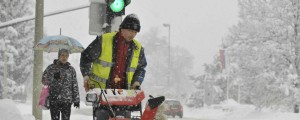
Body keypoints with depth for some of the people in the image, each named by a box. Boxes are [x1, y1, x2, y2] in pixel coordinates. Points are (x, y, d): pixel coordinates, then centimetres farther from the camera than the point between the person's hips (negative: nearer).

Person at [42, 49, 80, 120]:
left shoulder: (71, 70, 10)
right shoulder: (51, 68, 6)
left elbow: (75, 86, 10)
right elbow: (44, 81, 2)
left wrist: (76, 100, 5)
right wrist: (53, 77, -15)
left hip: (67, 100, 1)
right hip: (54, 99, -1)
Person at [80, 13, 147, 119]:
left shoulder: (138, 48, 8)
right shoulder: (103, 40, -5)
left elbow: (141, 67, 20)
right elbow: (86, 57, 2)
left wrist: (137, 81, 2)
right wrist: (86, 75, -9)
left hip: (123, 90, 4)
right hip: (100, 88, -4)